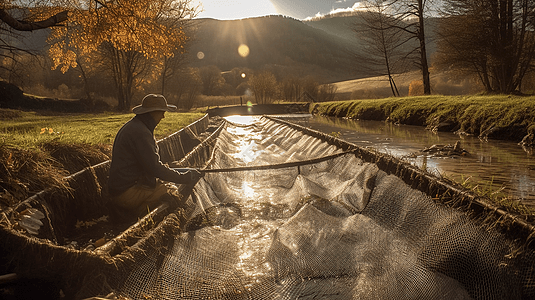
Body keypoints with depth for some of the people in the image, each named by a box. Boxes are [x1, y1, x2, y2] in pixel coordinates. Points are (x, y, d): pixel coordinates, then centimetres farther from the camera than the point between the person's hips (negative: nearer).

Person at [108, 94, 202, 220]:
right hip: (128, 193, -10)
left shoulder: (133, 126, 14)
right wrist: (185, 177, -14)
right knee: (174, 193, -13)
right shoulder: (139, 132, -20)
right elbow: (154, 168, -21)